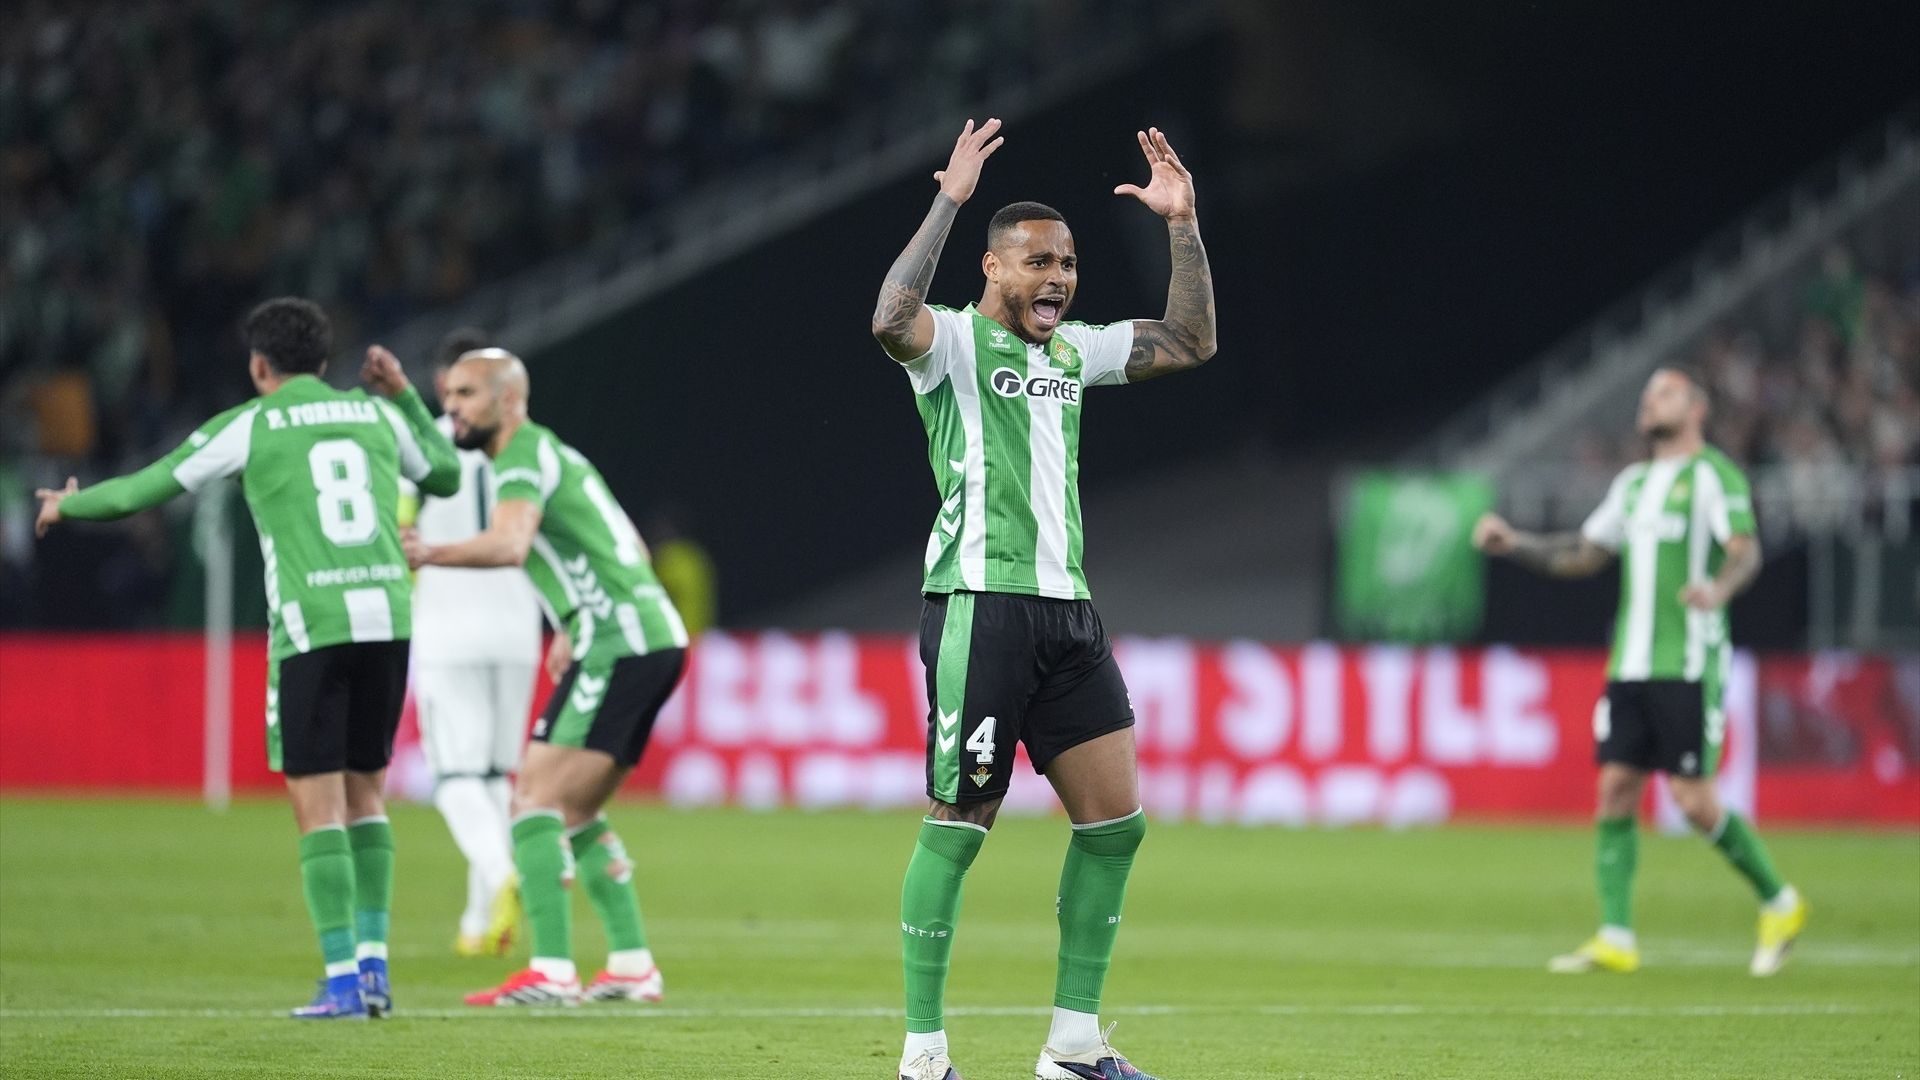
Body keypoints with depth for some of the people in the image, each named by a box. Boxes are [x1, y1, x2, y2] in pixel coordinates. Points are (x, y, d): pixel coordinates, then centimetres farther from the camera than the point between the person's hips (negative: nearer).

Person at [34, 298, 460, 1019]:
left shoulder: (249, 426, 2)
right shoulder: (376, 415, 13)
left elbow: (141, 492, 9)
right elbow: (447, 477, 32)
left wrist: (68, 506, 29)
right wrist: (404, 393, 37)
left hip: (310, 630, -4)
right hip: (387, 621, 5)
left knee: (317, 808, -1)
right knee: (363, 795, 17)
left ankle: (343, 981, -8)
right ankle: (373, 965, 10)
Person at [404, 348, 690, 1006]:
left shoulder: (525, 457, -9)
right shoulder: (556, 454, 22)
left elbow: (509, 543, -31)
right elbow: (633, 552, 32)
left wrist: (432, 555, -44)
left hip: (619, 648, -10)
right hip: (656, 637, 10)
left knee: (536, 798, -14)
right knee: (577, 813, 16)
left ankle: (550, 971, -20)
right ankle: (633, 965, 16)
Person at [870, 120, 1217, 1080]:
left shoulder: (1072, 350, 19)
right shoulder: (954, 342, -3)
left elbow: (1189, 343, 24)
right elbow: (891, 321, -26)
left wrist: (1183, 226, 16)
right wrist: (948, 204, -25)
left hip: (1067, 612, 8)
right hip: (980, 605, -8)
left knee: (1115, 820, 3)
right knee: (957, 826, -7)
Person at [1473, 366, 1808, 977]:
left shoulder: (1712, 475, -3)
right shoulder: (1634, 484, 20)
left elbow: (1747, 550, -16)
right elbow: (1584, 555, 28)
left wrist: (1719, 588, -37)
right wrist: (1514, 545, 16)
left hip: (1689, 667, -7)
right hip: (1630, 666, 7)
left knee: (1694, 801, -10)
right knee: (1615, 790, -1)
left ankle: (1779, 902, 10)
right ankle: (1615, 938, 0)